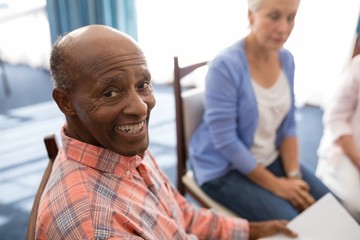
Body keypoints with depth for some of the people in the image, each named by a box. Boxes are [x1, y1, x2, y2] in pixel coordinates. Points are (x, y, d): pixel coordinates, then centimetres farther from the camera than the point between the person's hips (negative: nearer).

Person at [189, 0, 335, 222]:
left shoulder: (286, 59, -2)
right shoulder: (225, 66, -24)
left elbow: (288, 125, 4)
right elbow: (225, 141, -24)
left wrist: (294, 175, -7)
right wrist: (276, 185, -19)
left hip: (271, 160, 7)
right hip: (225, 169, -6)